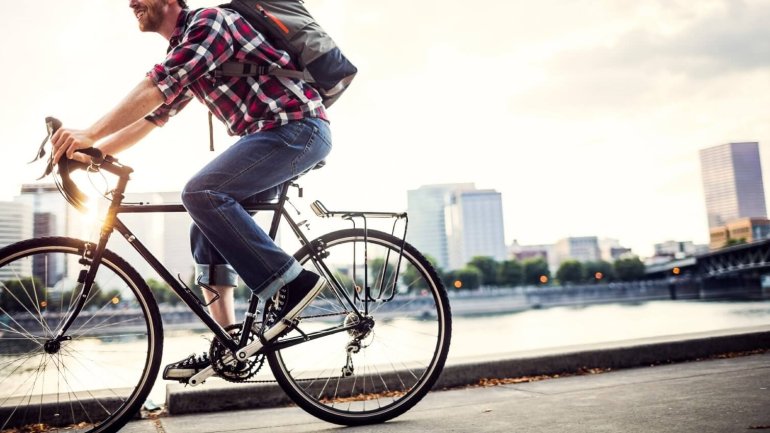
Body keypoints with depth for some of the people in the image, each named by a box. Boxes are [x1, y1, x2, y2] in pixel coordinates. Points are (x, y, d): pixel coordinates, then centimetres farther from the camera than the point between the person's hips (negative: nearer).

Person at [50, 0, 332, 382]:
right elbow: (149, 118, 23)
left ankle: (292, 283, -19)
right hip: (280, 135, 10)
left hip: (299, 126, -10)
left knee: (201, 193, -24)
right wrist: (89, 152, 14)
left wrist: (89, 134, -18)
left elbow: (153, 90, -18)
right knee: (207, 232, 5)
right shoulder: (181, 51, 22)